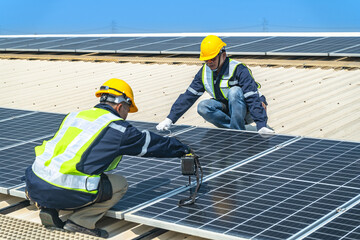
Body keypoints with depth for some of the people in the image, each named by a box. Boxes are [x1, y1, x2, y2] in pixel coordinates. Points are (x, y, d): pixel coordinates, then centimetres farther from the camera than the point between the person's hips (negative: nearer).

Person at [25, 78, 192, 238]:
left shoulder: (74, 115, 20)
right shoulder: (117, 128, 3)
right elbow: (151, 143, 15)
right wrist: (183, 149, 31)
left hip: (34, 185, 6)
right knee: (120, 185, 12)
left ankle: (49, 209, 14)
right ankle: (81, 221, 2)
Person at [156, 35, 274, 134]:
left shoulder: (238, 70, -22)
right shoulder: (205, 71, -3)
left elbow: (252, 98, -29)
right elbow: (189, 95, -1)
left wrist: (262, 126, -39)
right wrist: (169, 119, -7)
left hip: (246, 111, -5)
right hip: (227, 109, 5)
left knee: (234, 91, -34)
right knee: (203, 107, -21)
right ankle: (234, 128, -19)